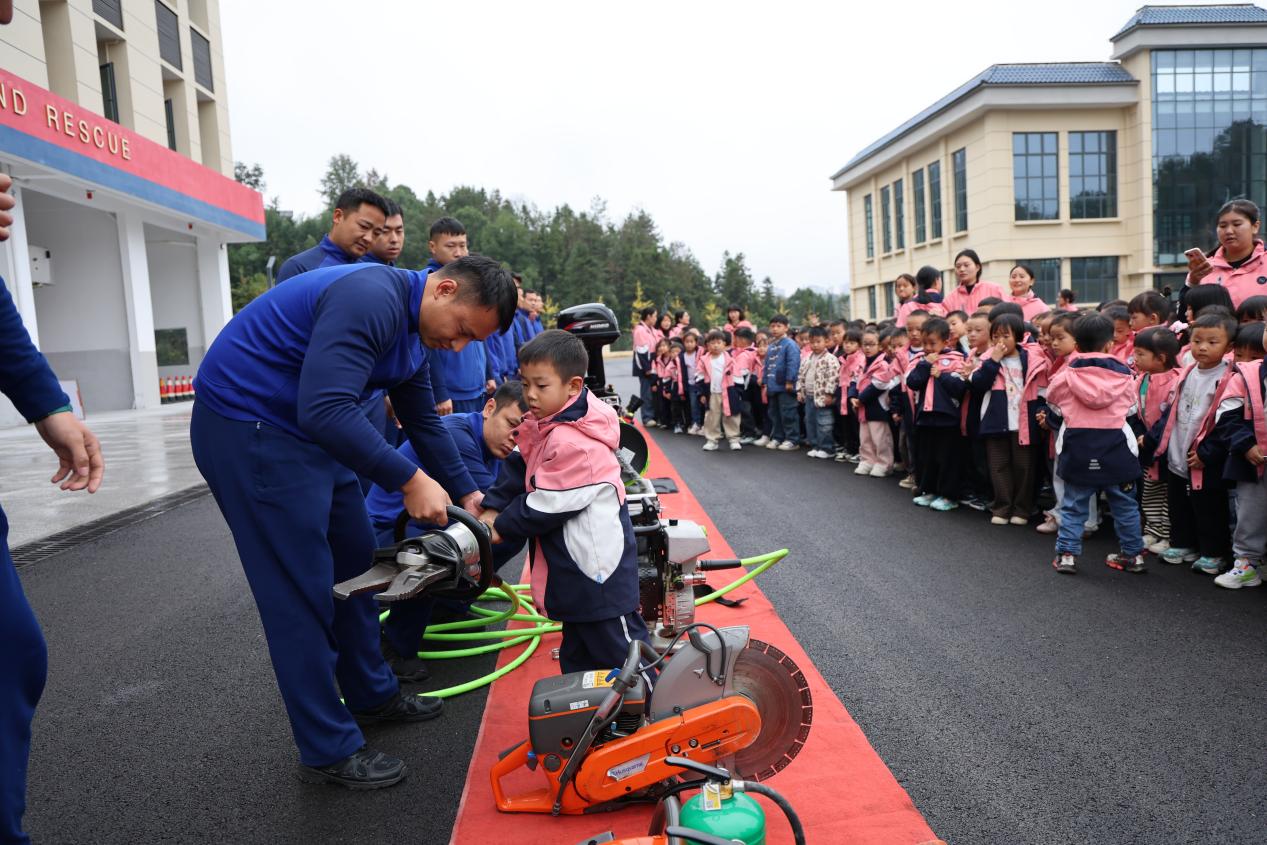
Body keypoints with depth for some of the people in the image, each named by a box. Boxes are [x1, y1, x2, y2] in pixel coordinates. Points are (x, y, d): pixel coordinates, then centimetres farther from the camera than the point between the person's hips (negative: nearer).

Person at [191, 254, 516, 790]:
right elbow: (325, 410, -35)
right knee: (302, 594, -4)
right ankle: (328, 751, 10)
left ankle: (372, 694, 34)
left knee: (355, 562, 16)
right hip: (246, 427, -10)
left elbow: (423, 420, 19)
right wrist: (410, 480, -29)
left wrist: (466, 493, 18)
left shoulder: (413, 330, 8)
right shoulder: (372, 299, -25)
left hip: (306, 429, 10)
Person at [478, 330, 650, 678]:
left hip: (597, 561, -10)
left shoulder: (575, 443, -28)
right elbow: (519, 467, 10)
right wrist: (493, 510, -3)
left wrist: (501, 527, -10)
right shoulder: (543, 421, 2)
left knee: (618, 644, 2)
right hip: (575, 560, 10)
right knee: (579, 649, 24)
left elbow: (548, 505, -23)